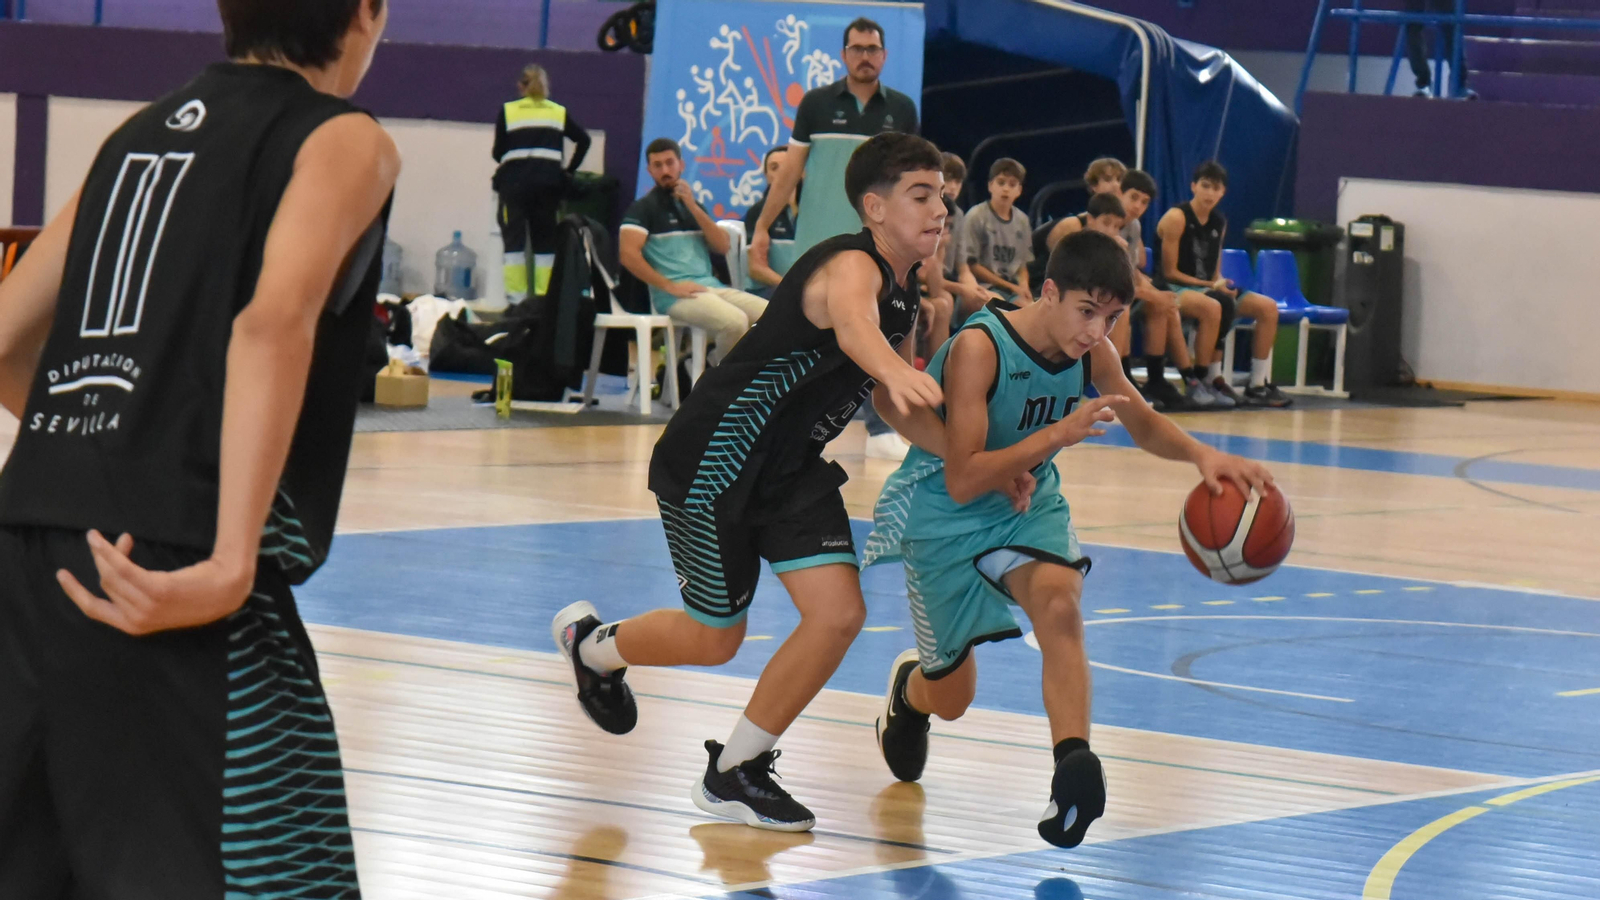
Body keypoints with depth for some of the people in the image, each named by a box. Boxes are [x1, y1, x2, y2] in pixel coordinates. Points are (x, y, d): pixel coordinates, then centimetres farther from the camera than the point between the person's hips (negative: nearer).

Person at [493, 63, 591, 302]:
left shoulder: (508, 111, 6)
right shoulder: (559, 112, 11)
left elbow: (498, 152, 4)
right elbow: (583, 140, 4)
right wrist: (570, 170, 12)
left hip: (515, 180, -2)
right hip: (548, 181, 2)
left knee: (514, 238, 3)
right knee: (546, 241, 8)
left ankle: (516, 296, -4)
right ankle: (544, 297, 3)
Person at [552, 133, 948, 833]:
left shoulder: (906, 290, 4)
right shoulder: (851, 267, -25)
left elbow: (888, 396, 18)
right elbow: (853, 328, -51)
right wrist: (898, 370, -74)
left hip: (792, 467, 8)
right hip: (713, 462, -8)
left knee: (838, 614, -8)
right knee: (714, 639, 5)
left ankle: (734, 774, 7)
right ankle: (590, 644, 38)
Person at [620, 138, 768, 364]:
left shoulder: (694, 206, 23)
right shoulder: (643, 208, 4)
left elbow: (723, 247, 10)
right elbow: (628, 254, -11)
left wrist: (693, 207, 1)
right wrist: (670, 286, -16)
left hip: (711, 286, 6)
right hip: (674, 295, -6)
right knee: (734, 322, -31)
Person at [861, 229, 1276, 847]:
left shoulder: (1093, 355, -13)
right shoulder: (979, 348, -31)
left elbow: (1143, 424, 7)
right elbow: (962, 482, -35)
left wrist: (1201, 455, -14)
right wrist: (1059, 433, -44)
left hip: (1027, 505, 4)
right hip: (944, 516, -4)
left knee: (1059, 602, -31)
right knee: (951, 699, 11)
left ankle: (1073, 765, -40)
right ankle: (909, 687, 48)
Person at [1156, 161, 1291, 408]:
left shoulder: (1219, 223, 12)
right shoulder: (1177, 218, -10)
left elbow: (1215, 272, 17)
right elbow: (1169, 272, -13)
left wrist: (1221, 284, -8)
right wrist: (1211, 285, -16)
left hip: (1210, 289, 8)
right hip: (1175, 290, -8)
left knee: (1268, 307, -6)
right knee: (1219, 305, -38)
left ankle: (1257, 385, -4)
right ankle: (1213, 380, -29)